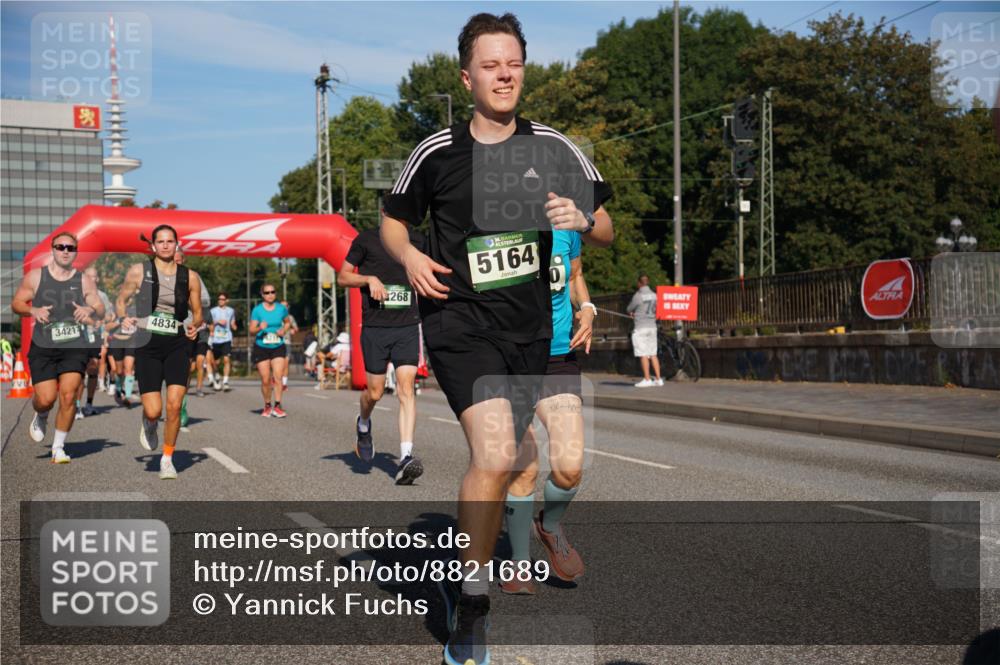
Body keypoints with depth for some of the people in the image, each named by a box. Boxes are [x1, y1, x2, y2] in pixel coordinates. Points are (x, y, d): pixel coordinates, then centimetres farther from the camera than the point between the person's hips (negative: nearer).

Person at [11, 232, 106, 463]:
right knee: (46, 399, -6)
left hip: (74, 347, 0)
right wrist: (33, 310, -13)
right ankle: (40, 417, 33)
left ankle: (58, 447, 3)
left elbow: (100, 311, 7)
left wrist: (90, 310, -17)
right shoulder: (35, 277, 4)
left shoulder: (84, 281, 5)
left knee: (68, 395, -12)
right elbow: (16, 303, 8)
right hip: (42, 348, 0)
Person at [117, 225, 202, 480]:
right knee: (153, 411, -8)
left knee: (174, 406, -11)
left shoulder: (190, 277, 6)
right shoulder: (138, 271, 2)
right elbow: (121, 300, 13)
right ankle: (148, 424, 32)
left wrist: (194, 325, -6)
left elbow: (197, 312, 16)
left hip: (178, 346, 1)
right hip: (148, 345, -1)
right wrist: (124, 318, -8)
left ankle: (167, 460, 9)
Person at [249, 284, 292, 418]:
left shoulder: (281, 308, 2)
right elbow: (251, 330, -6)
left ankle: (277, 406, -11)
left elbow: (288, 322, 19)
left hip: (278, 347, 1)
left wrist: (284, 330, -2)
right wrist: (260, 328, -27)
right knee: (265, 380, 1)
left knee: (277, 377, -13)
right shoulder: (257, 310, -5)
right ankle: (267, 406, 20)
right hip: (261, 348, -1)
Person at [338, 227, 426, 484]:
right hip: (374, 326, -1)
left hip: (407, 327, 1)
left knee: (406, 388, -12)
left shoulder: (417, 241, 9)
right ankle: (363, 424, 42)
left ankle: (405, 458, -18)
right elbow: (342, 277, 4)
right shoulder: (366, 239, 0)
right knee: (375, 392, 6)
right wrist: (369, 279, -12)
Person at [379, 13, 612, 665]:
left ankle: (461, 574, 38)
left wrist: (581, 220, -16)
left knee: (495, 465, 13)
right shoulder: (437, 153, 0)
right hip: (460, 321, -3)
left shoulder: (552, 147, 4)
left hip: (529, 329, 4)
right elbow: (392, 219, 14)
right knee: (495, 455, -23)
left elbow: (607, 230, 7)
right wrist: (410, 256, -8)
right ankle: (472, 609, -7)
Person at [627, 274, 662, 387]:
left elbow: (628, 309, -2)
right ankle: (658, 379, 10)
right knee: (653, 354, 10)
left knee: (643, 354, -2)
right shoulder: (654, 295, 5)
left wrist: (632, 313, 22)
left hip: (640, 327, -6)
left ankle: (647, 380, -2)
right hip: (652, 326, 6)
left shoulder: (638, 295, -12)